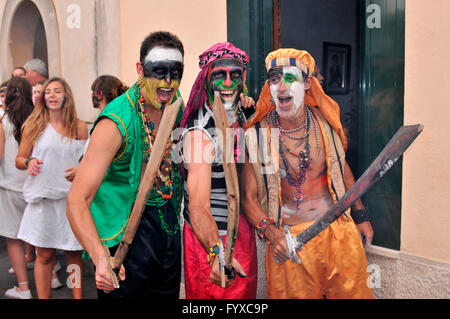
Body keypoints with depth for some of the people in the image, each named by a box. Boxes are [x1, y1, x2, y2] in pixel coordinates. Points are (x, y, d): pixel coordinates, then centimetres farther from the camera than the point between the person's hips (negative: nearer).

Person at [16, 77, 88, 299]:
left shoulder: (80, 127, 3)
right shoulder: (34, 125, 3)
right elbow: (19, 160, 7)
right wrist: (29, 162, -15)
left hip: (72, 198, 1)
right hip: (43, 198, 0)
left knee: (74, 253, 7)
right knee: (45, 255, 7)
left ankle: (78, 295, 20)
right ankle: (43, 297, 22)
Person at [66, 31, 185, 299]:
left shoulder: (176, 102, -2)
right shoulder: (116, 122, -21)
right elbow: (77, 201, -25)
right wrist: (101, 259, -37)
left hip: (169, 224, 7)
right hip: (127, 232, -6)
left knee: (168, 293, 20)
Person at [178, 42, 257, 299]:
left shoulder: (241, 115, 0)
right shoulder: (199, 133, -25)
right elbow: (198, 207, -34)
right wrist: (217, 253, -48)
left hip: (242, 231, 8)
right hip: (210, 240, -8)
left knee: (245, 291, 23)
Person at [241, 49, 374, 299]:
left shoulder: (325, 121, -2)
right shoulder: (256, 135, -11)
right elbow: (248, 197, -4)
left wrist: (361, 215, 17)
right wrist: (270, 232, -19)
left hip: (340, 230, 3)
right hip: (288, 242, -2)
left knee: (351, 292, 13)